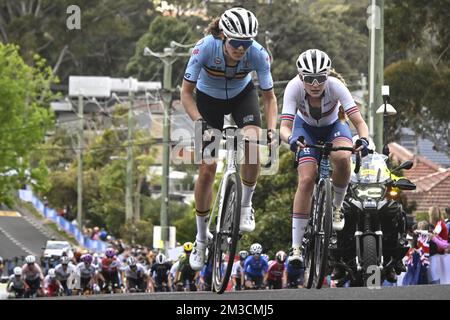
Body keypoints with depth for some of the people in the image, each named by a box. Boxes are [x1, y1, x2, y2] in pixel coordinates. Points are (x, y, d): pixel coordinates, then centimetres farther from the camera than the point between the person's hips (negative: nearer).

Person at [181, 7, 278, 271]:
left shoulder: (258, 54, -29)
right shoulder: (206, 48, -33)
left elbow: (269, 96, -18)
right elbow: (186, 92, -25)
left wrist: (272, 129, -32)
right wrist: (199, 122, -38)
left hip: (242, 95, 1)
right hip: (209, 98, -1)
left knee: (252, 143, -29)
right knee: (208, 168, -6)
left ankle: (246, 205, -5)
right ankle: (202, 237, 10)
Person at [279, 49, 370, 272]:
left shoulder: (335, 86, -34)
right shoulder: (294, 88, -32)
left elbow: (359, 122, -38)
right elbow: (285, 126, -38)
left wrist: (364, 139, -59)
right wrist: (291, 139, -61)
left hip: (334, 126, 0)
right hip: (306, 128, 0)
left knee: (342, 158, -34)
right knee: (306, 179, -20)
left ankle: (337, 207, -4)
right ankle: (296, 246, -15)